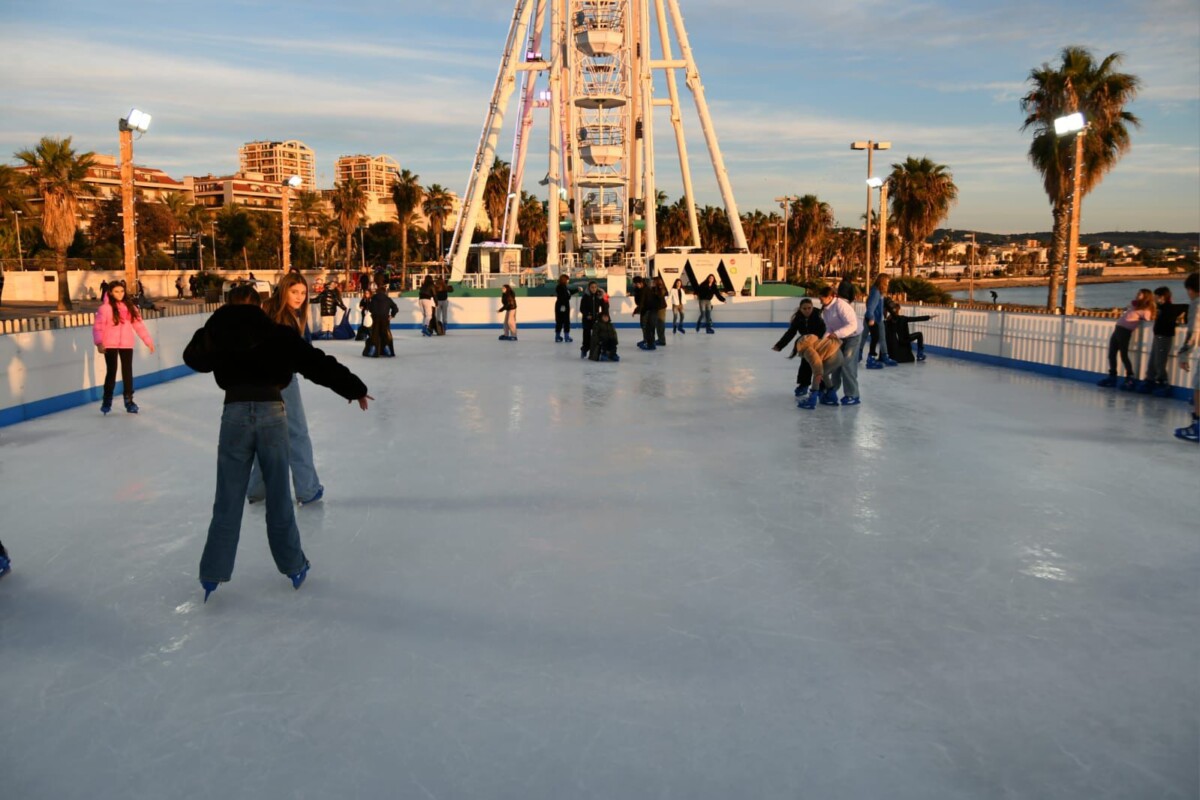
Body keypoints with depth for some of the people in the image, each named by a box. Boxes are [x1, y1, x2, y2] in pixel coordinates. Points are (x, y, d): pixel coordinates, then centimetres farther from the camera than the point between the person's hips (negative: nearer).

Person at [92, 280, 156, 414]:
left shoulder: (130, 306, 8)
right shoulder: (105, 307, -8)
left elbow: (138, 324, 10)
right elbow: (98, 326, -12)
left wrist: (148, 340, 8)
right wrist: (99, 343, -24)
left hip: (126, 344, 4)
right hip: (110, 345, -4)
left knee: (127, 372, 7)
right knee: (111, 372, 1)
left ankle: (129, 400, 17)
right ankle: (107, 401, 15)